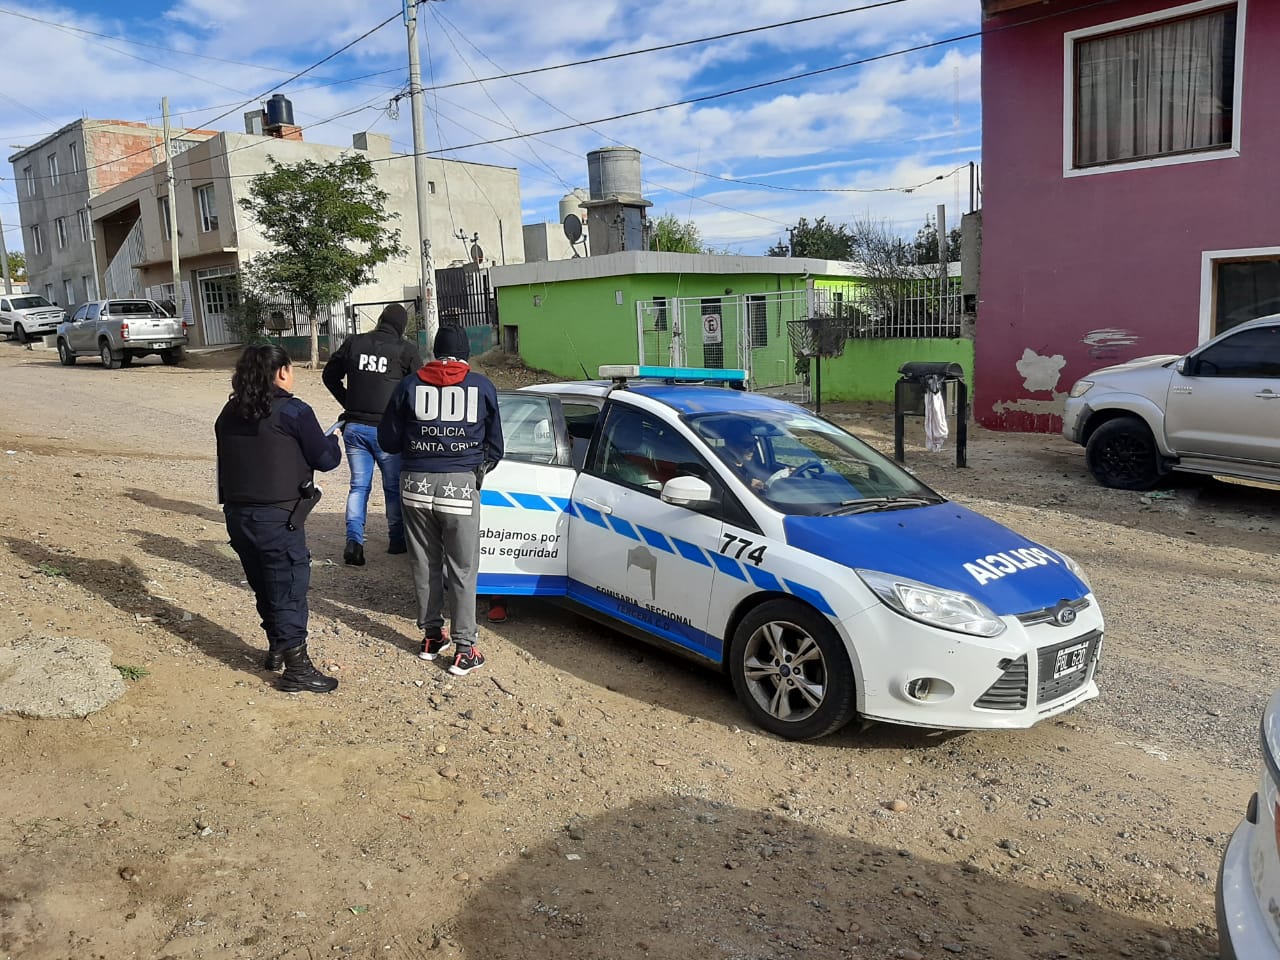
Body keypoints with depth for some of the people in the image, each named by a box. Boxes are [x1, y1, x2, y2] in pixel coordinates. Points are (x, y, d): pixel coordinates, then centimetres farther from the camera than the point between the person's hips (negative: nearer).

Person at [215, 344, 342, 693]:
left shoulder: (230, 413, 9)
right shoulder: (293, 411, -12)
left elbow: (228, 460, 13)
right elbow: (326, 459, -8)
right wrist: (332, 441, 12)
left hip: (237, 515, 7)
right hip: (277, 518, -7)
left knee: (264, 585, 20)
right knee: (290, 588, 0)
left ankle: (276, 648, 34)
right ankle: (296, 668, 5)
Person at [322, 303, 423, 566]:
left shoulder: (353, 343, 5)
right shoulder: (405, 349, -5)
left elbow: (330, 376, 14)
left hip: (354, 427, 3)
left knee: (359, 485, 11)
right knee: (394, 486, 12)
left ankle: (354, 540, -3)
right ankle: (397, 539, 23)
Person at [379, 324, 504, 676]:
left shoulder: (410, 384, 4)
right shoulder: (482, 387, 2)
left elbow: (388, 440, 9)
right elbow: (495, 445, 11)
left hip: (417, 485, 2)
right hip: (461, 485, -2)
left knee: (424, 564, 16)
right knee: (463, 569, 5)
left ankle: (432, 635, 28)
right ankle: (463, 649, 8)